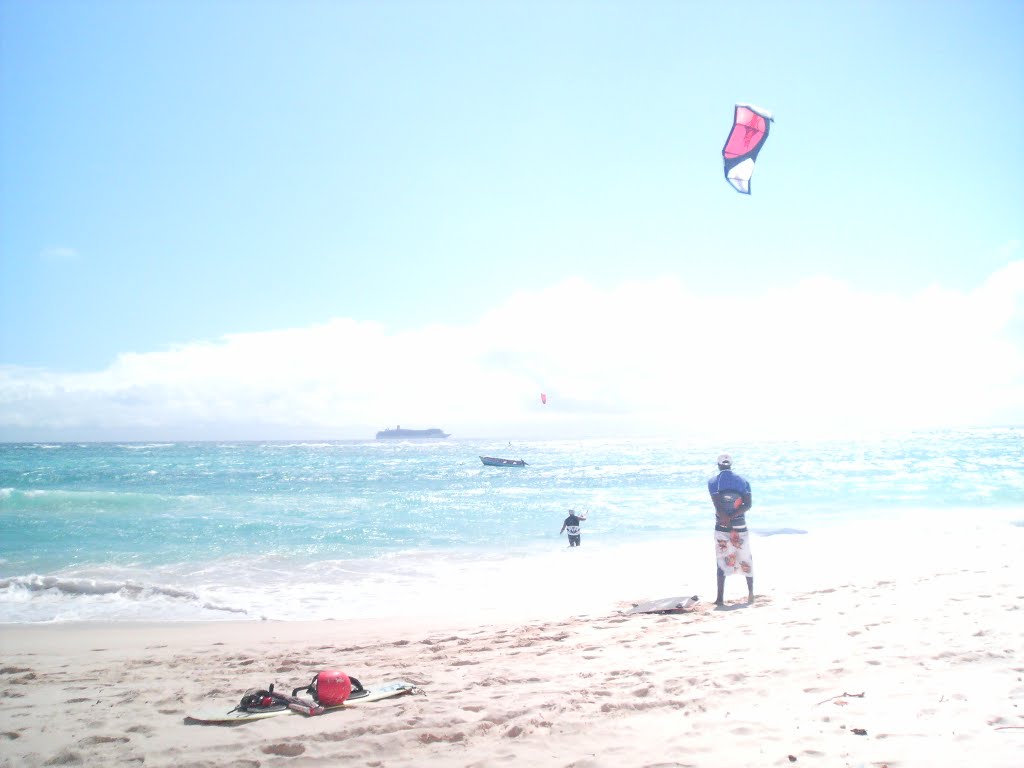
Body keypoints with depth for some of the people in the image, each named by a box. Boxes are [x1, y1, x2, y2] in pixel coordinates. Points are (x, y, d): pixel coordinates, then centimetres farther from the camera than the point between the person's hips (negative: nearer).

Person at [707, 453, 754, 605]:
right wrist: (733, 516, -12)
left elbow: (718, 505, -12)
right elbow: (748, 504, -5)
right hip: (740, 526, 2)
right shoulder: (743, 481, 6)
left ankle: (720, 598, -3)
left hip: (722, 526, -2)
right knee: (745, 559, 13)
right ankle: (751, 593, 16)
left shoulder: (713, 482, -1)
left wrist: (726, 519, -13)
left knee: (722, 561, 1)